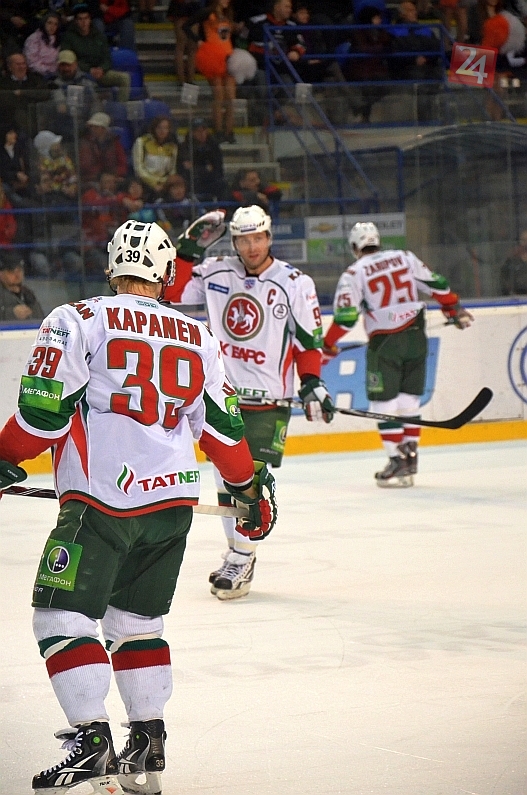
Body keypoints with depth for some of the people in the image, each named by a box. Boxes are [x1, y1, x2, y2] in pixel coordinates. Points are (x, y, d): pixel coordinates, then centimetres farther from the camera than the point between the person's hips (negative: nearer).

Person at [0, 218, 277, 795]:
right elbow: (222, 426, 14)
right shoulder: (197, 337, 12)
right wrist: (252, 487, 26)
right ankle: (147, 748, 16)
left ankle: (92, 742, -10)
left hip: (101, 501, -5)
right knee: (137, 621, 17)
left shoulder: (76, 322, -3)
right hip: (173, 498, 5)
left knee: (62, 616, -1)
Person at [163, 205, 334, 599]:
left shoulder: (295, 284, -6)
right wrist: (189, 249, -6)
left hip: (268, 400, -4)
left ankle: (242, 558, -2)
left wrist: (312, 384, -10)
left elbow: (308, 340, -1)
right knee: (227, 476, 10)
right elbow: (172, 291, 2)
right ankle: (237, 550, 22)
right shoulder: (215, 273, 2)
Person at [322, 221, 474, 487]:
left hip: (385, 342, -4)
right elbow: (436, 285, 10)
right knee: (408, 399, 14)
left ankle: (399, 462, -5)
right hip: (415, 336, 4)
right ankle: (410, 455, 15)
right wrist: (454, 309, 26)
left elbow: (345, 316, -9)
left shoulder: (354, 274, -3)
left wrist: (328, 346, 2)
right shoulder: (405, 258, 8)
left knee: (383, 403, 1)